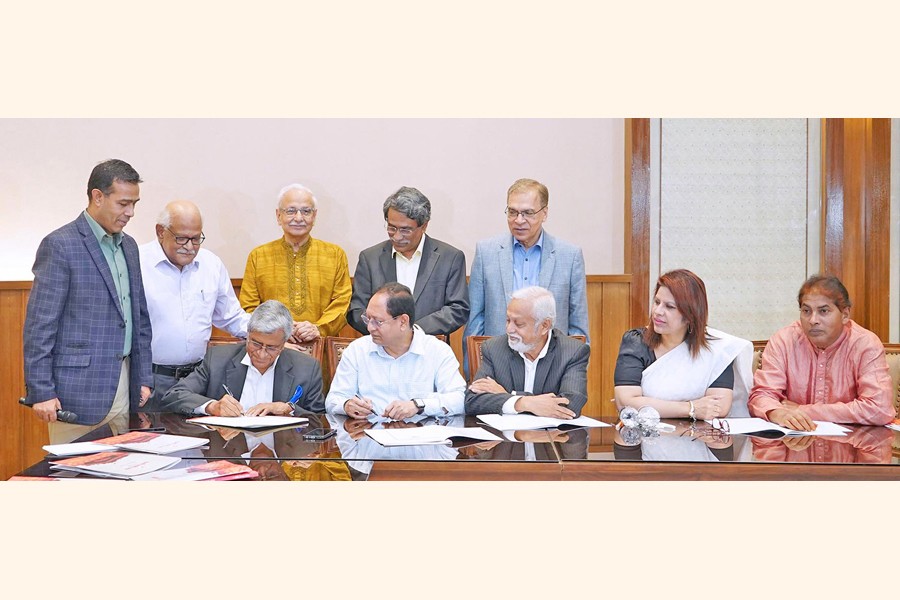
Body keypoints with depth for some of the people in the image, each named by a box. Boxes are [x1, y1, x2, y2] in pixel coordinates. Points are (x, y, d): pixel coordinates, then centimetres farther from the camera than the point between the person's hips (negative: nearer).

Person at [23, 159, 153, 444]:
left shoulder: (129, 245, 14)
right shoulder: (60, 245, -9)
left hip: (123, 385, 7)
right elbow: (39, 326, -11)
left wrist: (144, 378, 14)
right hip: (80, 387, -7)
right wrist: (41, 392, -14)